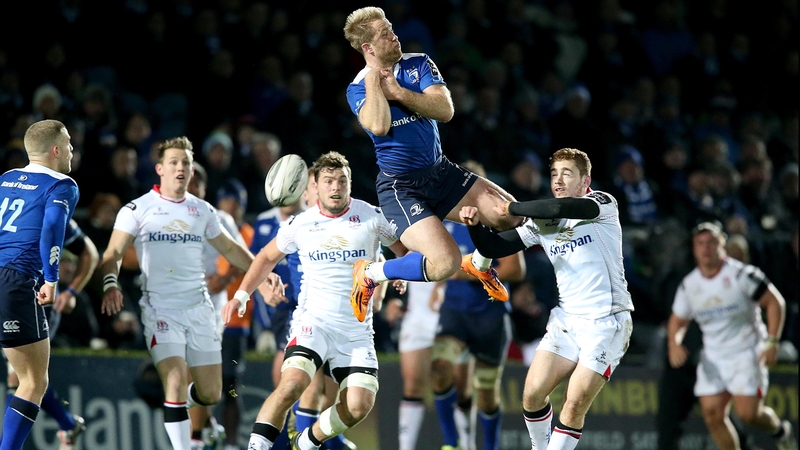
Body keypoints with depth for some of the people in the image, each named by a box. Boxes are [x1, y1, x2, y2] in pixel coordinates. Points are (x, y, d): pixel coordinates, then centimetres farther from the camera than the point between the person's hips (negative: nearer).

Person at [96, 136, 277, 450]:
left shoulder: (202, 210, 13)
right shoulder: (138, 209, 0)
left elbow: (230, 250, 26)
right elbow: (113, 253, -3)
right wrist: (110, 285, -21)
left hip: (199, 308, 4)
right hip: (159, 309, -4)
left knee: (210, 394, 3)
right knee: (176, 380, -21)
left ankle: (174, 405, 35)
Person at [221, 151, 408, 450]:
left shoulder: (371, 217, -1)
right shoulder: (301, 224, 2)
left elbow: (405, 249, 12)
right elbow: (268, 257, 19)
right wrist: (241, 295, 10)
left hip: (357, 329, 1)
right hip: (313, 321, -1)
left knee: (359, 405, -11)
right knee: (291, 384, -27)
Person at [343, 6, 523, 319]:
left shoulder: (418, 64, 3)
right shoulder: (358, 89, -9)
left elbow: (445, 110, -10)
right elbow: (379, 126, -30)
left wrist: (398, 93, -17)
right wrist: (373, 81, -20)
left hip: (441, 172, 6)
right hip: (400, 185, -6)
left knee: (511, 216, -3)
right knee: (446, 262, -24)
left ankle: (480, 264, 29)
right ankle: (368, 274, 0)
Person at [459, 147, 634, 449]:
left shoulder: (602, 204, -8)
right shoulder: (541, 223, 9)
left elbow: (559, 209, -27)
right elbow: (493, 248, 8)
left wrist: (512, 208, -14)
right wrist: (474, 225, -12)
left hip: (606, 322, -5)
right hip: (566, 319, 5)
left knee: (574, 406, -12)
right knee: (532, 393, -6)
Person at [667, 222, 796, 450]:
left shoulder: (741, 274, -12)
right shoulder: (689, 285, 3)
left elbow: (775, 302, -9)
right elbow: (677, 320, 16)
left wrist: (772, 342, -17)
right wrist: (674, 344, -6)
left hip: (747, 354, -5)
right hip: (713, 358, 5)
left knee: (748, 413, -15)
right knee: (712, 414, -6)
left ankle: (780, 431, 18)